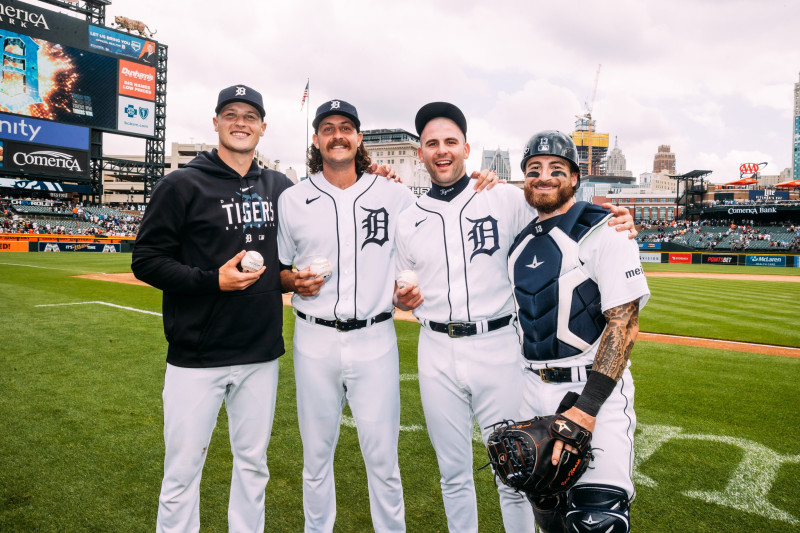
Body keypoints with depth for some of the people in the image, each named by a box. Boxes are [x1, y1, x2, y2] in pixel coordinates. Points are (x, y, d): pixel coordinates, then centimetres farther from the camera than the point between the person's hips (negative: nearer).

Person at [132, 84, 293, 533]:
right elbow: (147, 260, -6)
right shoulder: (182, 185, -4)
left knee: (253, 463, 16)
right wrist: (213, 280, -19)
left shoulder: (280, 188, 8)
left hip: (262, 354, 4)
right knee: (183, 470, 7)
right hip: (197, 357, -3)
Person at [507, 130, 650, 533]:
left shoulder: (604, 233, -8)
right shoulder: (520, 242, 11)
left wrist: (587, 406, -22)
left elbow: (623, 324, -15)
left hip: (594, 386, -5)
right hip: (533, 390, 6)